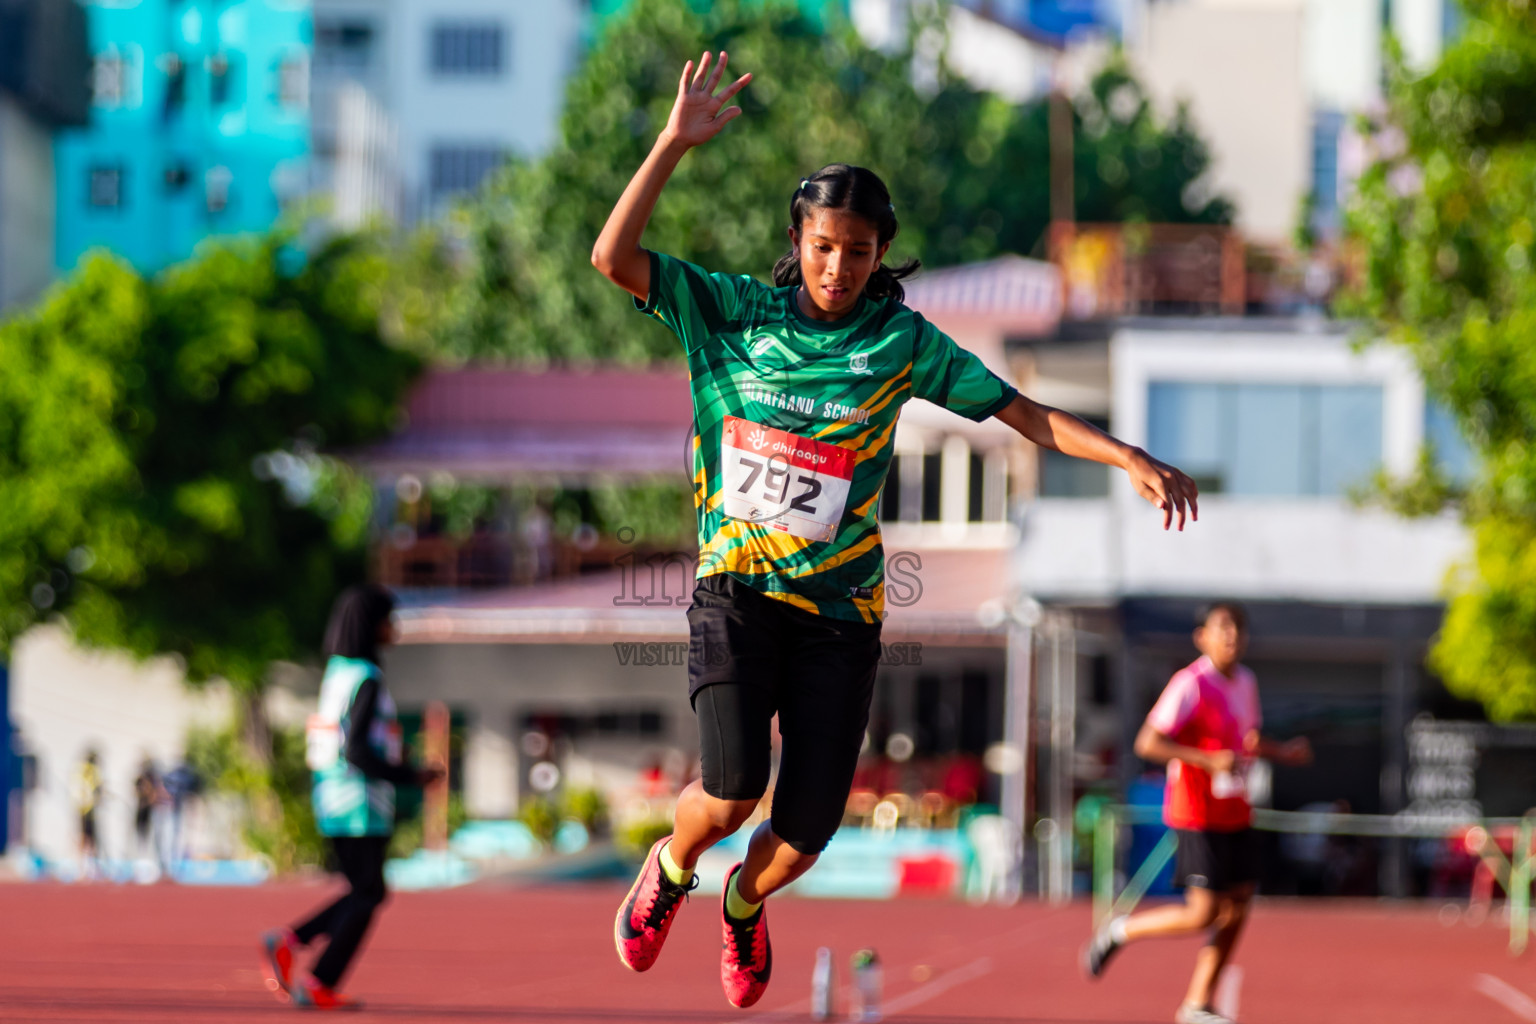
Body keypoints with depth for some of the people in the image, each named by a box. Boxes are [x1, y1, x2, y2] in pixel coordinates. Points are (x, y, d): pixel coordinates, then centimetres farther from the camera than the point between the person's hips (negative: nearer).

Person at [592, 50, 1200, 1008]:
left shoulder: (903, 343, 1)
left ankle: (745, 901, 35)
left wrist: (1132, 458, -12)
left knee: (805, 833, -3)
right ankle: (671, 869, 17)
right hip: (738, 589, -1)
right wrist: (675, 145, -19)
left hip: (840, 611, 1)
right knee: (731, 793, -20)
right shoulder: (735, 311, 0)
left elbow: (1023, 412, 0)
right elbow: (615, 257, -9)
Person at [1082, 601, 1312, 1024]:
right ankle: (1120, 931, 12)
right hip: (1197, 816, -8)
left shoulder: (1245, 683, 10)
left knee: (1237, 908, 4)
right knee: (1202, 914, -11)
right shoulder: (1191, 685, -16)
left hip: (1235, 815, 8)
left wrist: (1281, 752, 8)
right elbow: (1147, 743, -19)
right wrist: (1208, 760, -27)